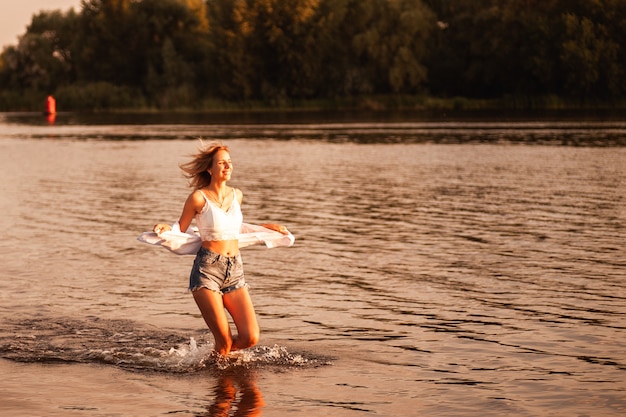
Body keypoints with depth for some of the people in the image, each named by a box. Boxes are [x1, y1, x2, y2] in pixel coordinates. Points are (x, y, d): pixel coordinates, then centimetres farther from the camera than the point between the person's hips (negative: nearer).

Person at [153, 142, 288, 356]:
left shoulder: (237, 195, 11)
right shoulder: (198, 198, -5)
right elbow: (180, 229, 6)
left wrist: (266, 227, 31)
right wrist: (166, 228, -16)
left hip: (235, 270, 5)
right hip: (207, 269, -5)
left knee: (251, 337, -7)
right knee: (225, 341, -11)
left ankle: (220, 353, 24)